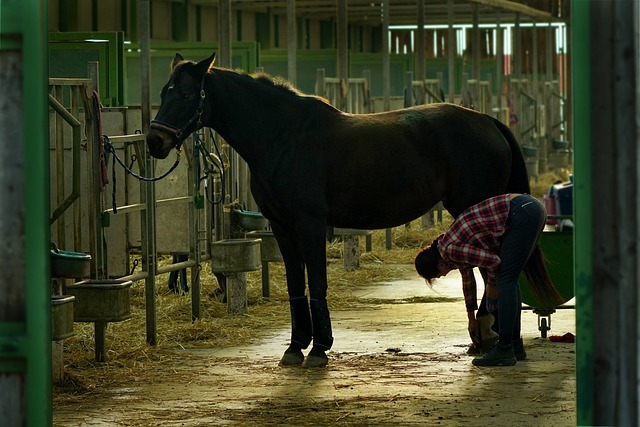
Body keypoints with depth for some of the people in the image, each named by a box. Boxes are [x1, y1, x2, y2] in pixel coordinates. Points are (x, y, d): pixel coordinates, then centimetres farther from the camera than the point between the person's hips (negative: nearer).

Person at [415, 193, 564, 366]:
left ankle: (504, 350, -4)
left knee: (505, 280, -5)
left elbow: (493, 261, -10)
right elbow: (468, 279, 33)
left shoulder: (451, 250, -8)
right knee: (509, 280, 15)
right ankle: (516, 344, 20)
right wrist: (472, 319, 43)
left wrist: (492, 285, 9)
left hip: (522, 213, -10)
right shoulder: (457, 248, 19)